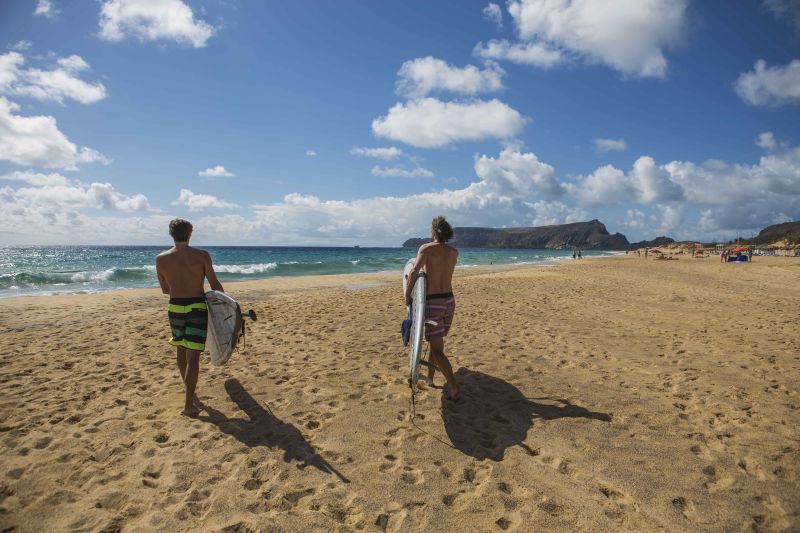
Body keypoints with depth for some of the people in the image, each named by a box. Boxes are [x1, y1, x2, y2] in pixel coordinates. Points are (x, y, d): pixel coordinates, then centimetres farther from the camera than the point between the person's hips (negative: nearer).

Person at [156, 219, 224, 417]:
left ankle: (190, 392, 37)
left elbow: (165, 290, 8)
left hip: (175, 307, 4)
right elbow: (215, 285, -5)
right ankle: (189, 404, -2)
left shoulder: (161, 259, -2)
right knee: (193, 356, -1)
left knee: (181, 351, 21)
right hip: (197, 308, -3)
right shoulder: (202, 255, -10)